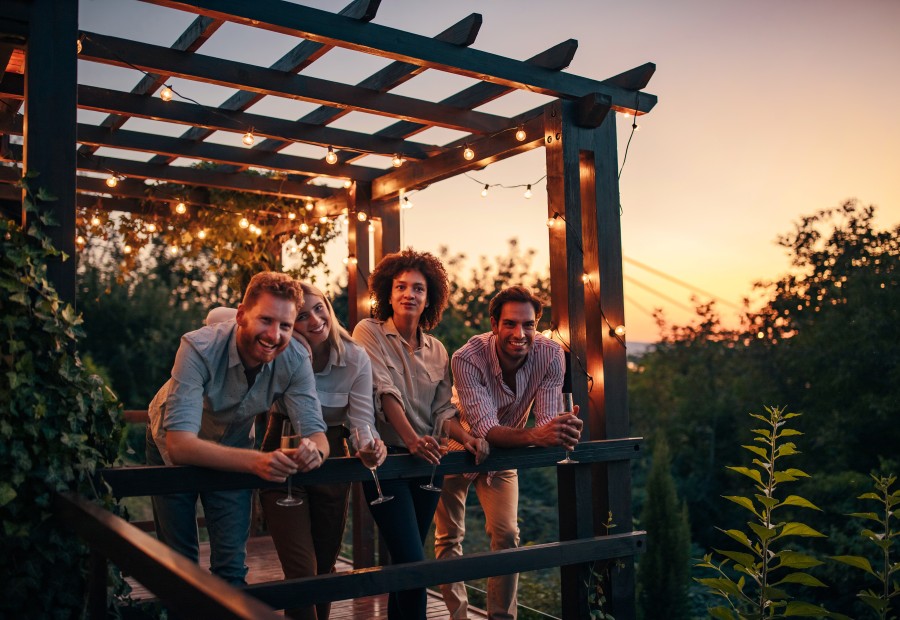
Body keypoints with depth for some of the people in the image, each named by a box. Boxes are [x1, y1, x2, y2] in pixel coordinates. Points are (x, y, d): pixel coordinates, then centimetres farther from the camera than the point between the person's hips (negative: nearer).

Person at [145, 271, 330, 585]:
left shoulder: (295, 360, -26)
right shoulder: (199, 348, -36)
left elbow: (316, 433, -26)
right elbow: (179, 444, -44)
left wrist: (314, 450, -52)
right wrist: (256, 460, -60)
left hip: (233, 448, 2)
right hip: (174, 448, -2)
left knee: (232, 564, -2)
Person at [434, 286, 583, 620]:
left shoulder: (550, 355, -26)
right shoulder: (467, 358, -35)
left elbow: (545, 421, -29)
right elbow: (485, 428, -42)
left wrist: (563, 430, -53)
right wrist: (535, 436, -59)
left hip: (503, 451, 2)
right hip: (459, 445, -2)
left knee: (507, 536, -2)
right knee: (449, 538, 5)